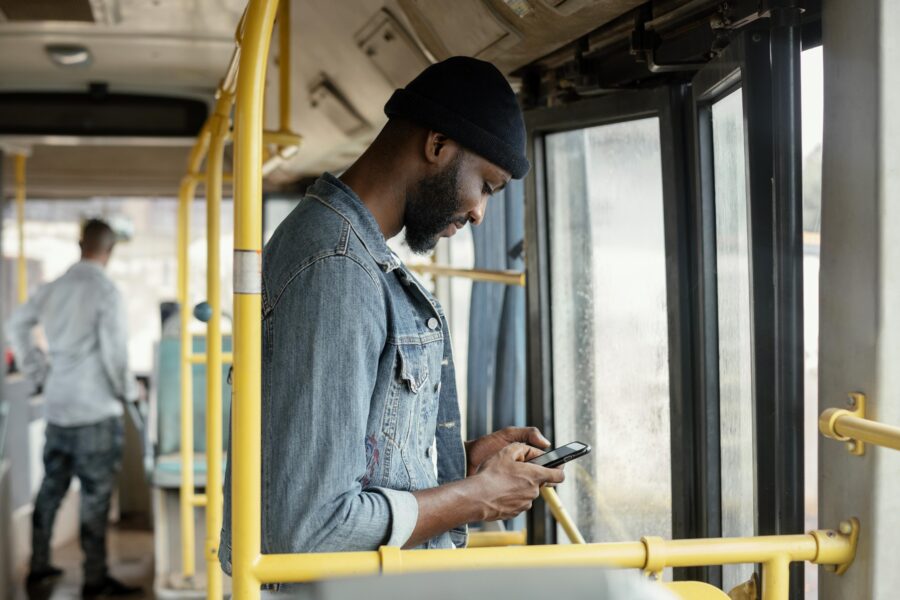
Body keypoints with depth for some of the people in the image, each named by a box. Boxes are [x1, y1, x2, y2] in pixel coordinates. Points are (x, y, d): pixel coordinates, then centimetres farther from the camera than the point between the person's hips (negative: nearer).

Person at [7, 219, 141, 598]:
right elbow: (114, 350, -17)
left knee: (52, 486, 16)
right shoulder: (105, 291, -14)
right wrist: (129, 390, -1)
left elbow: (17, 325, 15)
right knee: (95, 493, 1)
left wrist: (39, 372, 20)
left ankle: (38, 567, 26)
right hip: (96, 410, -7)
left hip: (57, 406, 7)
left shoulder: (54, 288, 6)